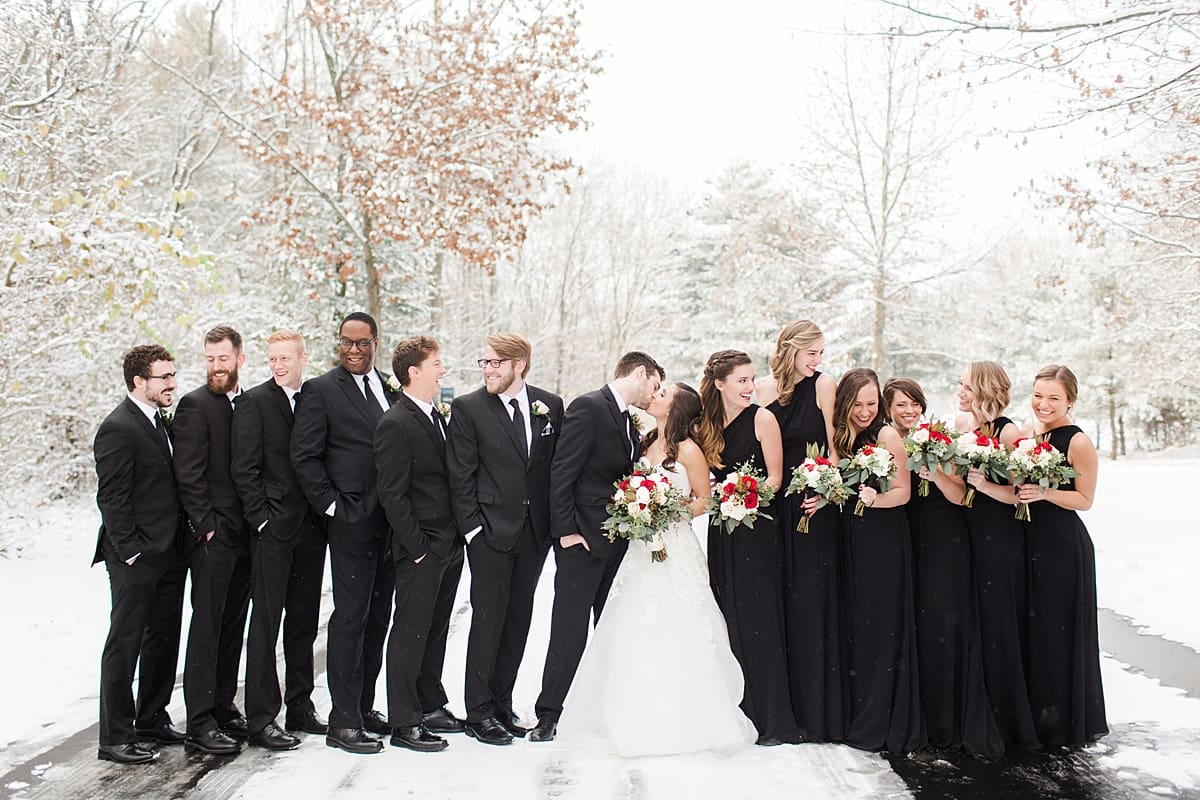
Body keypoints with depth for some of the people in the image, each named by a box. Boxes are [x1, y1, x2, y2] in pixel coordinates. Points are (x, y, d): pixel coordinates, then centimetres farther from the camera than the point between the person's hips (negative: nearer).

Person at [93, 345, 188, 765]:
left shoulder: (161, 422, 14)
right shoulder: (118, 429, -14)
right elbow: (111, 499, -17)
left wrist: (180, 543, 12)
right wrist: (130, 551, -17)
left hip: (169, 555, 9)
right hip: (136, 560, -9)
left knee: (163, 640, 16)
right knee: (125, 644, 0)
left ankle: (152, 719, 29)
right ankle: (115, 738, 9)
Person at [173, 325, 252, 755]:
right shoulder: (195, 405, -7)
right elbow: (189, 475, -12)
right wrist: (207, 525, -15)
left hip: (246, 535, 6)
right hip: (213, 536, -6)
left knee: (233, 626, 12)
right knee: (207, 627, -3)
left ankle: (223, 707, 23)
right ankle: (200, 722, 2)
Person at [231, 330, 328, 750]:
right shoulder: (253, 402, -4)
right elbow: (244, 468, -9)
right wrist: (262, 519, -13)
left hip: (310, 528, 5)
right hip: (272, 529, -5)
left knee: (304, 621, 13)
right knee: (266, 621, -2)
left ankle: (300, 707, 24)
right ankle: (261, 718, 5)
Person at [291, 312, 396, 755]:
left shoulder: (390, 388, 13)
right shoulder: (321, 390, -3)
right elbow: (303, 456, -7)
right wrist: (332, 505, -11)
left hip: (390, 521, 6)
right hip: (351, 520, -6)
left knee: (378, 616, 12)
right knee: (350, 616, -4)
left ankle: (364, 706, 24)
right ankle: (343, 721, 4)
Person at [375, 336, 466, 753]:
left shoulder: (437, 418, 13)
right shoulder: (395, 425, -14)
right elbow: (392, 496, -16)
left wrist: (458, 537, 12)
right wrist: (418, 547, -16)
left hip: (449, 545, 8)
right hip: (420, 550, -8)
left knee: (436, 629, 17)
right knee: (410, 633, 0)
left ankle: (431, 705, 30)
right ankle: (404, 724, 9)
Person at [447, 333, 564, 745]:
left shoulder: (550, 405, 5)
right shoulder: (468, 408, -4)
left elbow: (558, 465, 9)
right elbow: (461, 476, -5)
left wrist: (556, 522, 4)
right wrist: (472, 527, -11)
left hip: (535, 532, 4)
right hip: (491, 530, -4)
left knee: (518, 621, 11)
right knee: (487, 621, 0)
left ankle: (502, 703, 24)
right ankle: (478, 713, 11)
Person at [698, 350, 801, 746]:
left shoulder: (762, 419, -5)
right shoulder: (706, 424, 9)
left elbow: (774, 476, -7)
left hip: (756, 530, -5)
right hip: (721, 532, 5)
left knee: (759, 620, -4)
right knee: (728, 621, 8)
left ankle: (771, 719, 5)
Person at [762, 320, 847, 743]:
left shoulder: (824, 384, -1)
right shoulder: (765, 389, 7)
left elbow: (834, 446, -3)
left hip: (814, 505, -3)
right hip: (775, 506, 3)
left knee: (813, 602, -1)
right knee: (779, 602, 6)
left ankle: (817, 712, 9)